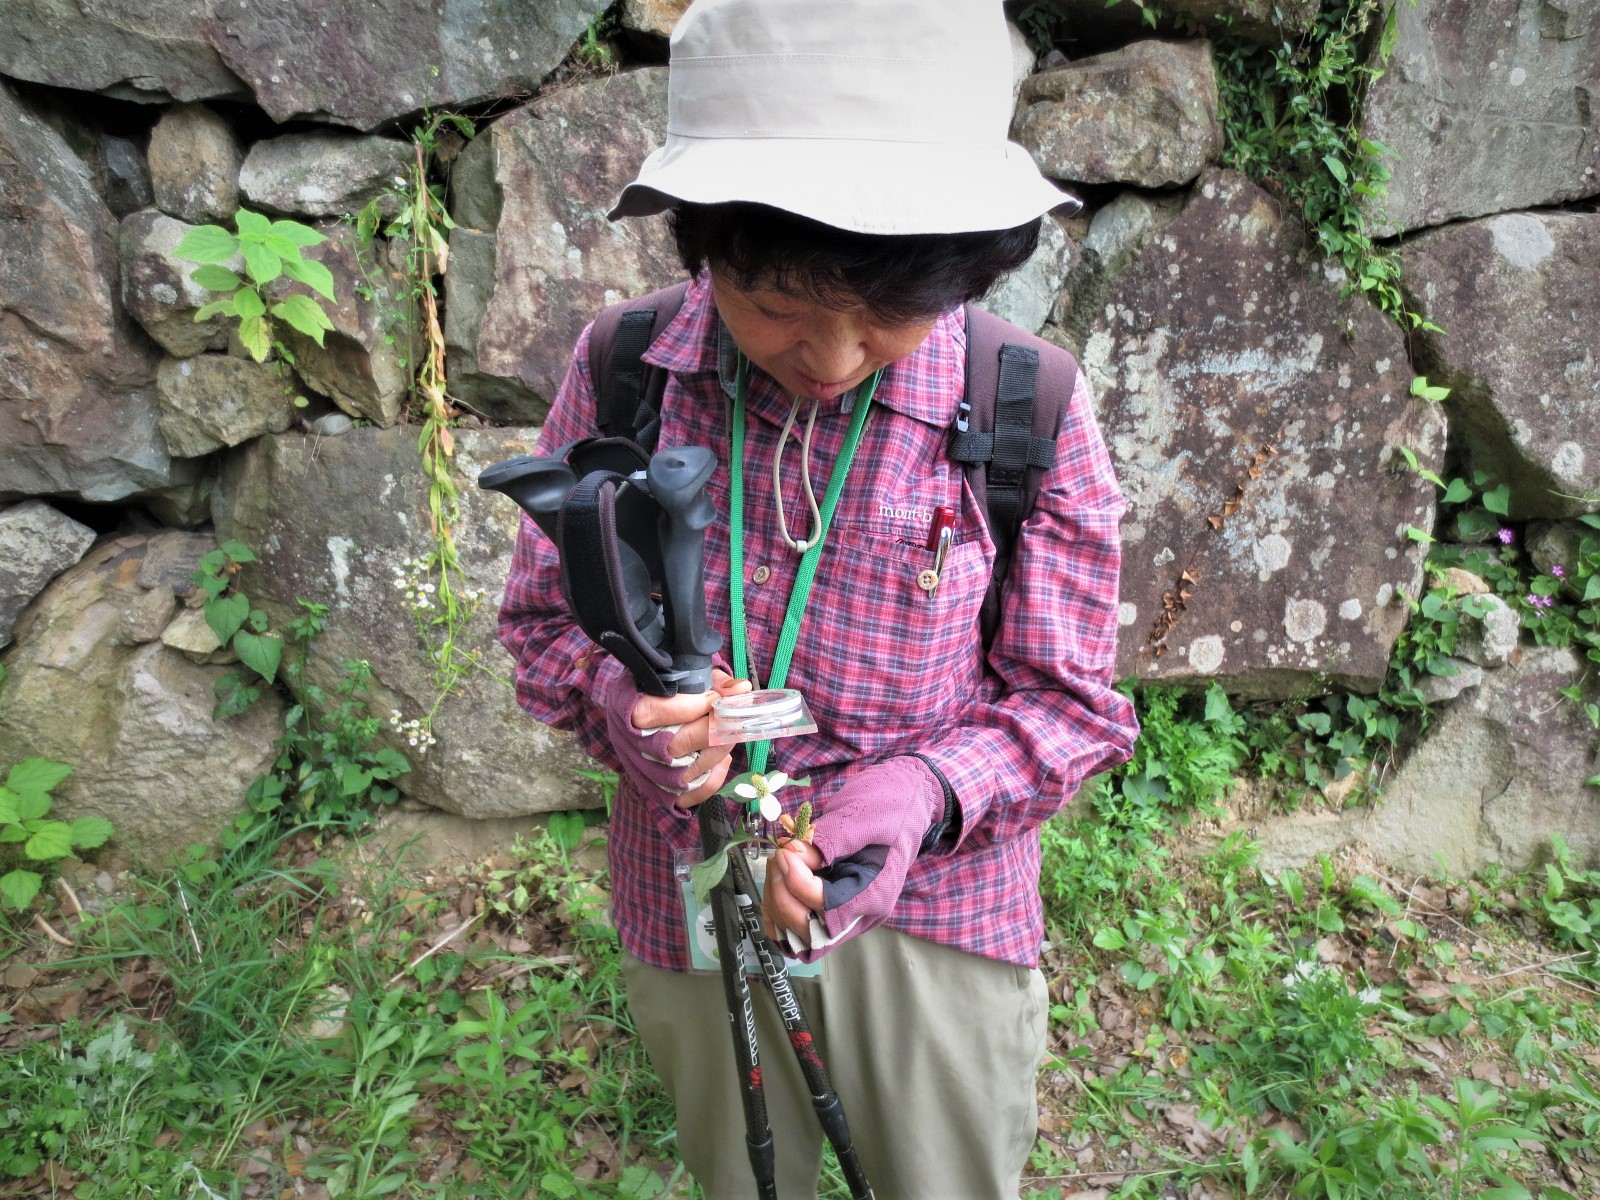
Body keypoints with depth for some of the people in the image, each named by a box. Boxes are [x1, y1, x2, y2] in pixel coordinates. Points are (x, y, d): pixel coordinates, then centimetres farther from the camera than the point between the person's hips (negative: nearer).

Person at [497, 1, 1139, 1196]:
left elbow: (1066, 704, -9)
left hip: (936, 916, -1)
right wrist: (624, 701, -24)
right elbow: (542, 617, -2)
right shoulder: (618, 376, -13)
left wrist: (921, 795, -28)